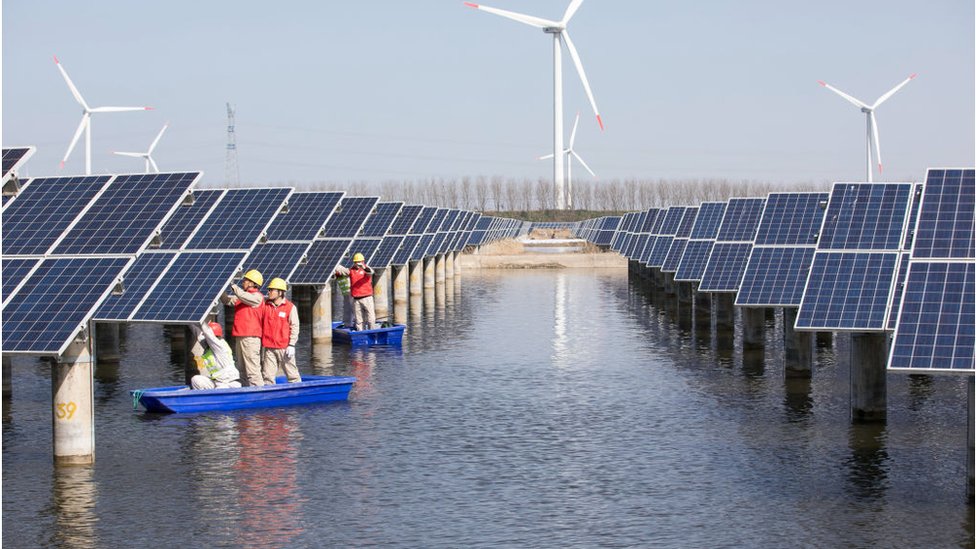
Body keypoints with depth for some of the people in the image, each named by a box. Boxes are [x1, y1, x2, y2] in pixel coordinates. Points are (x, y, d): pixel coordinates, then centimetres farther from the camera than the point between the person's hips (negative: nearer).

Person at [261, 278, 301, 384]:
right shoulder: (266, 305, 8)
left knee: (292, 373, 3)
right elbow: (261, 324, 14)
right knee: (268, 376, 1)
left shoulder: (290, 307, -3)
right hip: (269, 347, 3)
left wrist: (291, 345, -10)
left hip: (284, 347, -3)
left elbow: (294, 327, -4)